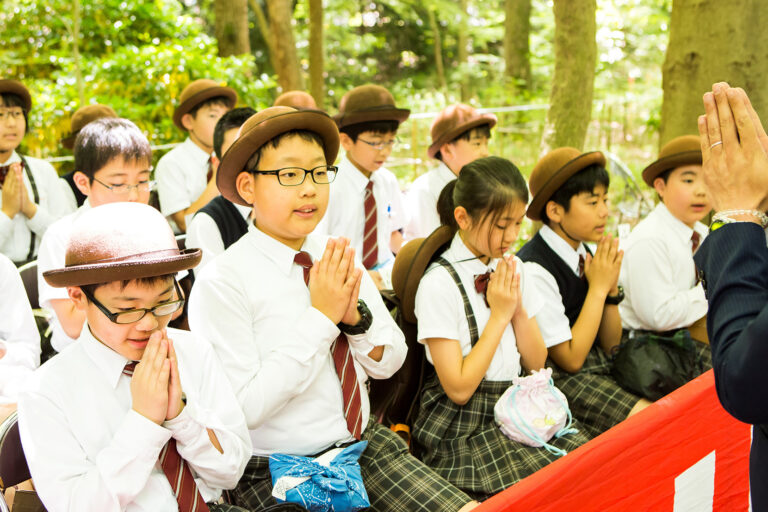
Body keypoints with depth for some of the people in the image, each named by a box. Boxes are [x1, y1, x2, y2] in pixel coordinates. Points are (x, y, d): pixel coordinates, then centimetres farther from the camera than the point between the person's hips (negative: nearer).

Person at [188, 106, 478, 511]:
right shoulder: (221, 283, -13)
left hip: (366, 444, 6)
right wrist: (320, 317, -19)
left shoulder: (340, 258, 5)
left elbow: (389, 363, 9)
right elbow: (244, 408, -19)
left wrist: (356, 315, -12)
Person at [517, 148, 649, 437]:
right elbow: (570, 359, -16)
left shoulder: (585, 255, 5)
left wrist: (612, 288, -5)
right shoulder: (535, 270, -18)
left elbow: (611, 346, 11)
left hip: (603, 369, 8)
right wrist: (598, 287, -13)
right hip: (561, 380, -8)